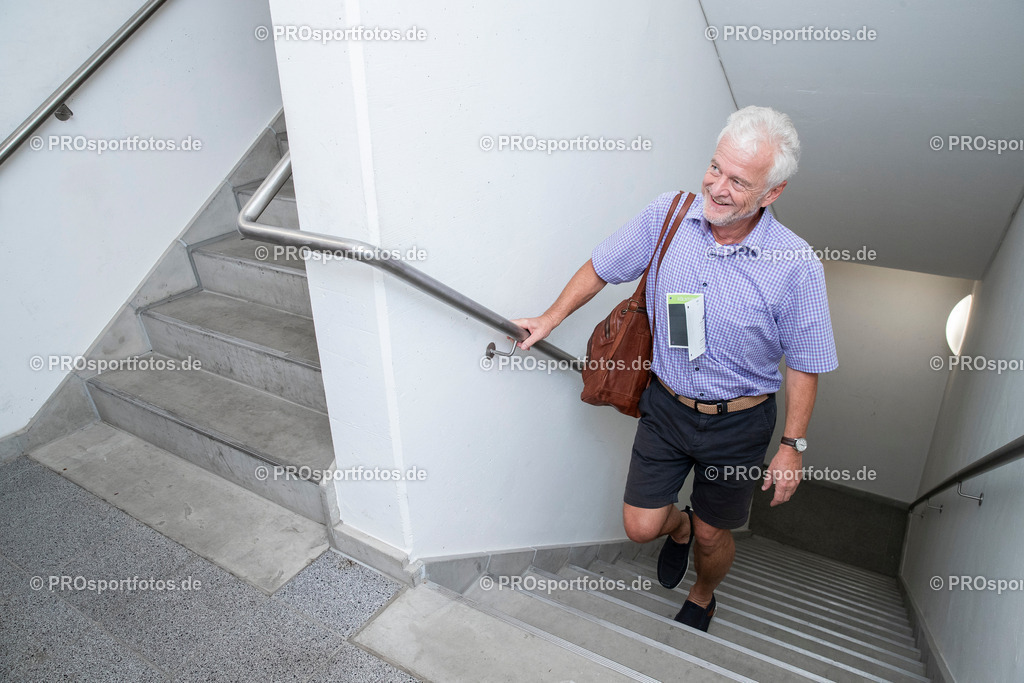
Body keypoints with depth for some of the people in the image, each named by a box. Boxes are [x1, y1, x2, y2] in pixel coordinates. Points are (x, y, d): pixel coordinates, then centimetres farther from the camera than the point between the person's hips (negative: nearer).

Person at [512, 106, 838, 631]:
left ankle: (702, 598, 52)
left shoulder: (796, 265, -19)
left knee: (712, 535, 16)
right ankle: (678, 526, 46)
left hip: (738, 424, -1)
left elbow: (804, 364, -7)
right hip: (666, 406, 2)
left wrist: (793, 445, -6)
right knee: (640, 525, 7)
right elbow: (602, 268, 2)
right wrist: (550, 319, 7)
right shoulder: (668, 215, -13)